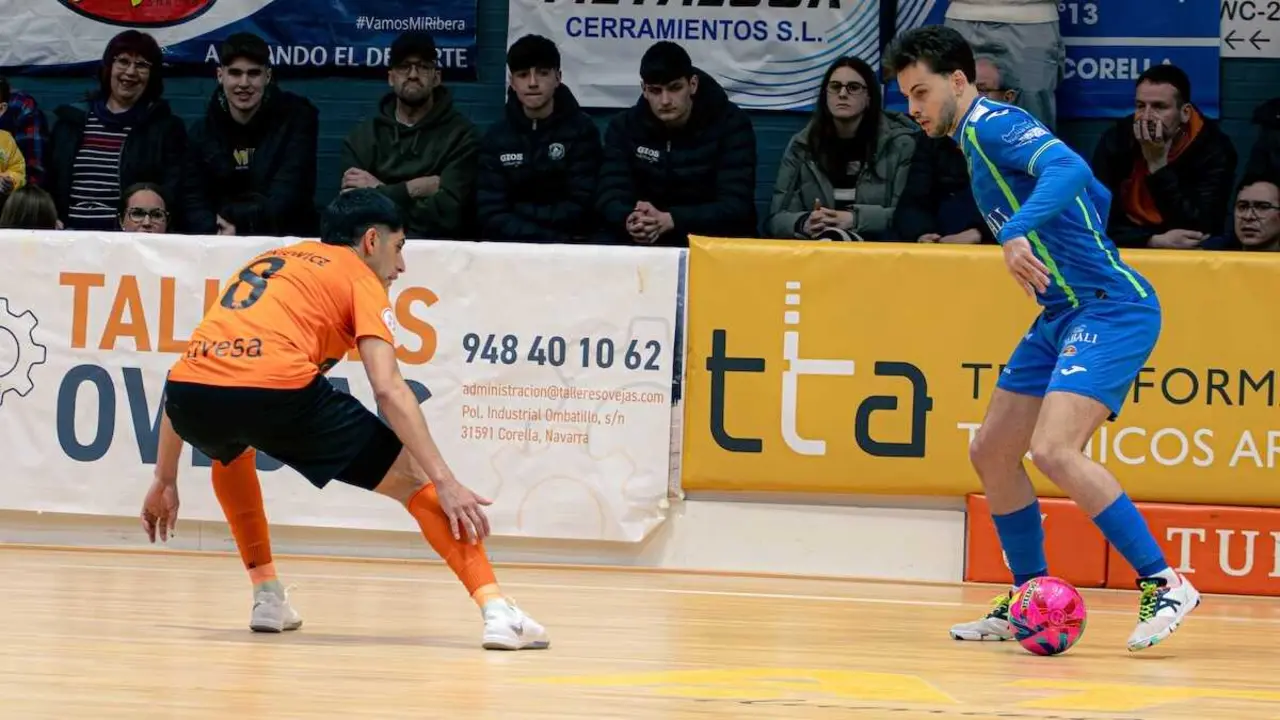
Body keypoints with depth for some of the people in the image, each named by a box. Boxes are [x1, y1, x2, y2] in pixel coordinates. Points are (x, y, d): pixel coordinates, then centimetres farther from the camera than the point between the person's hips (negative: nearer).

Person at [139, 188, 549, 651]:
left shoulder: (265, 263, 35)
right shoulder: (359, 276, 18)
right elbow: (388, 389, 1)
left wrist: (165, 480, 40)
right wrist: (445, 482, -2)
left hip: (189, 391, 5)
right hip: (277, 390, -5)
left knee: (230, 449, 42)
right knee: (414, 479, 8)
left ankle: (267, 595, 33)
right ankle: (495, 609, -5)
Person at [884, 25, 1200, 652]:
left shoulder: (994, 124, -11)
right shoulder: (979, 138, 18)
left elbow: (1071, 170, -32)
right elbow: (1098, 197, 26)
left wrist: (1017, 232, -45)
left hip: (1109, 310, -11)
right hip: (1062, 316, 11)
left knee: (1054, 450, -24)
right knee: (991, 453, 12)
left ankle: (1164, 585, -19)